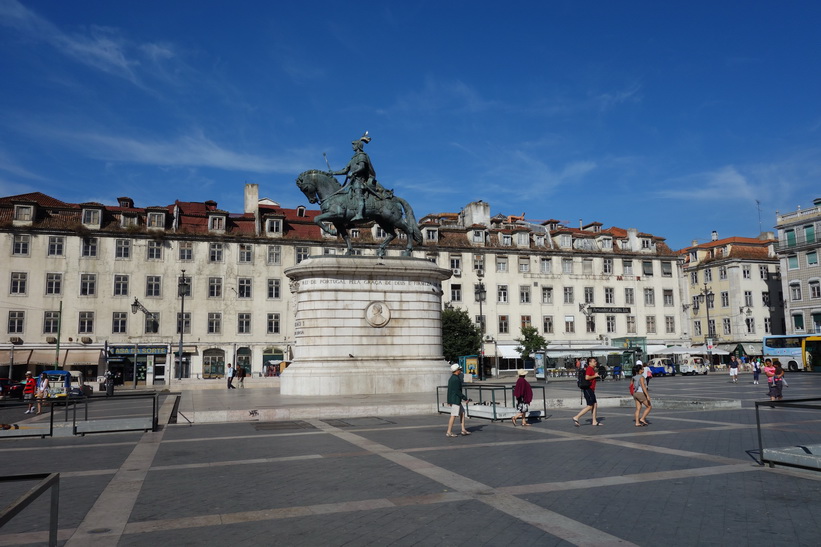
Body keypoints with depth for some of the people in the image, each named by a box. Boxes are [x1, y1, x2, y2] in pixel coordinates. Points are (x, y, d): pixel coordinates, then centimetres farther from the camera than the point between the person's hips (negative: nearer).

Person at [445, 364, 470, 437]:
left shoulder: (451, 378, 14)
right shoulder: (456, 379, -18)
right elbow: (457, 391, -22)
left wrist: (449, 401, 21)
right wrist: (465, 398, -15)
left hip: (452, 399, 10)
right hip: (455, 400, -10)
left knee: (462, 413, 13)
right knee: (453, 416, -6)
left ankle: (463, 430, 14)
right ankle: (449, 432, -2)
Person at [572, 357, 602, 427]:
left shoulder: (592, 369, 18)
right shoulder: (589, 368, -13)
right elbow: (587, 377, -26)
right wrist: (595, 376, -14)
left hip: (591, 390, 11)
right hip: (588, 389, -11)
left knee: (595, 405, 10)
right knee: (590, 406, -10)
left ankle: (594, 421, 14)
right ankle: (576, 417, -9)